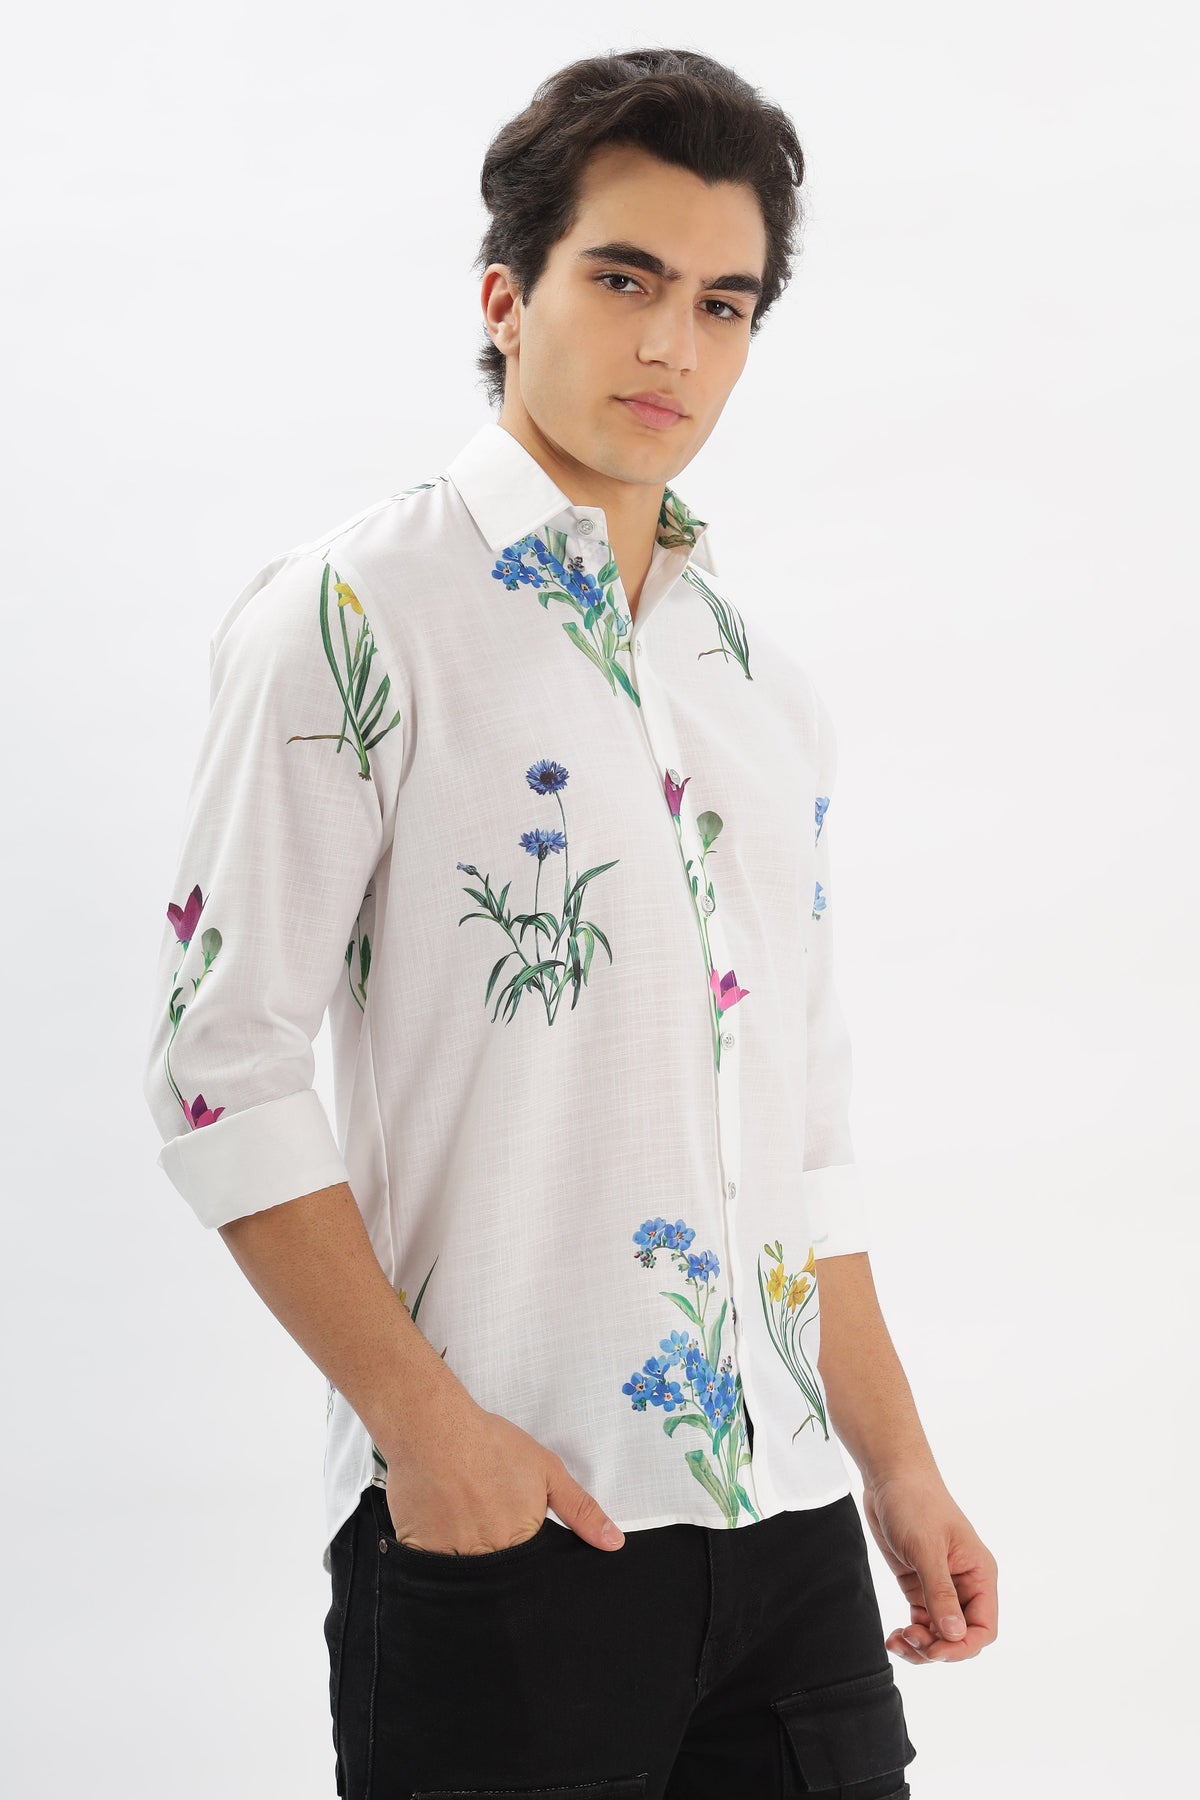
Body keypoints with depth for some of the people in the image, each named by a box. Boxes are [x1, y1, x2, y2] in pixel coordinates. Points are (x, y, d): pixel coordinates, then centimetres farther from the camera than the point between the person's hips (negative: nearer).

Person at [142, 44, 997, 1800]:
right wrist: (425, 1422, -15)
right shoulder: (360, 615, -5)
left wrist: (898, 1466, 15)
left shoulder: (766, 673, 14)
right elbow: (221, 1065, -10)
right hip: (495, 1520, -6)